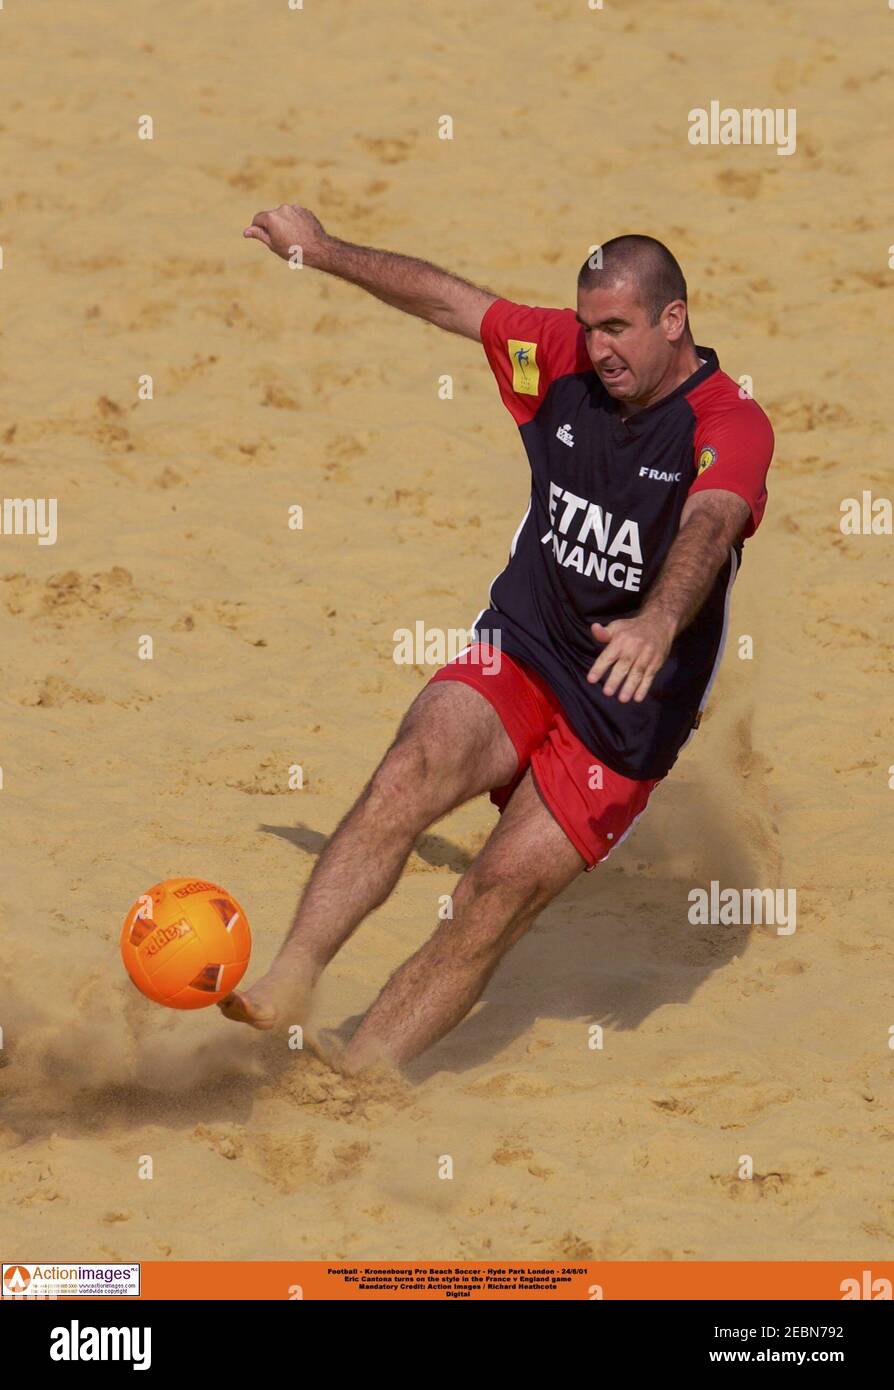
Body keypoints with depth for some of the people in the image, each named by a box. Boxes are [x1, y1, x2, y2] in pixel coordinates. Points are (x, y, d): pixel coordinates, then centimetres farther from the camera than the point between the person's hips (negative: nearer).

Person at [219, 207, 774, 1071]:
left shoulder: (730, 423, -15)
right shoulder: (564, 358, 2)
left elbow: (708, 524, -35)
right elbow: (445, 297, 16)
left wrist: (659, 620, -55)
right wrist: (323, 251, 26)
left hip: (626, 716, -3)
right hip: (520, 652, 3)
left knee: (501, 893, -14)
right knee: (419, 762, -27)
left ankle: (353, 1080, -10)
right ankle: (289, 978, -38)